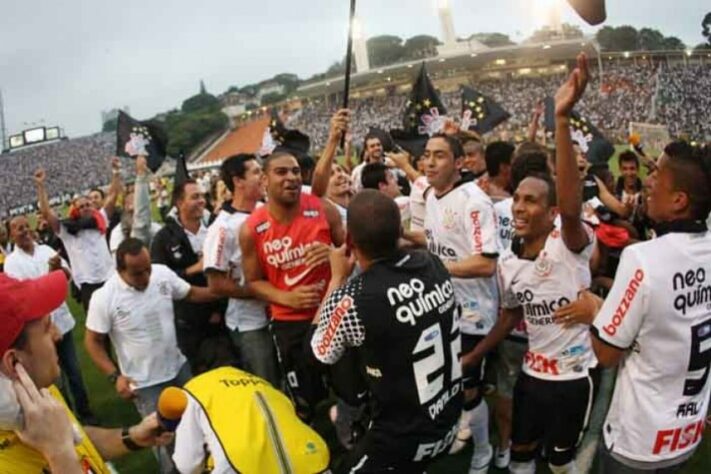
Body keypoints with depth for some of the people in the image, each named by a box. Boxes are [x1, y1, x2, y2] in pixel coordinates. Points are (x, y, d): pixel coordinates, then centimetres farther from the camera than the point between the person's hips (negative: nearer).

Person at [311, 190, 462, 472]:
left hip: (403, 437, -6)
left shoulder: (353, 299, -29)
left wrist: (337, 279, 0)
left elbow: (322, 351, -5)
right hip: (449, 421, 6)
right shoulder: (434, 264, -12)